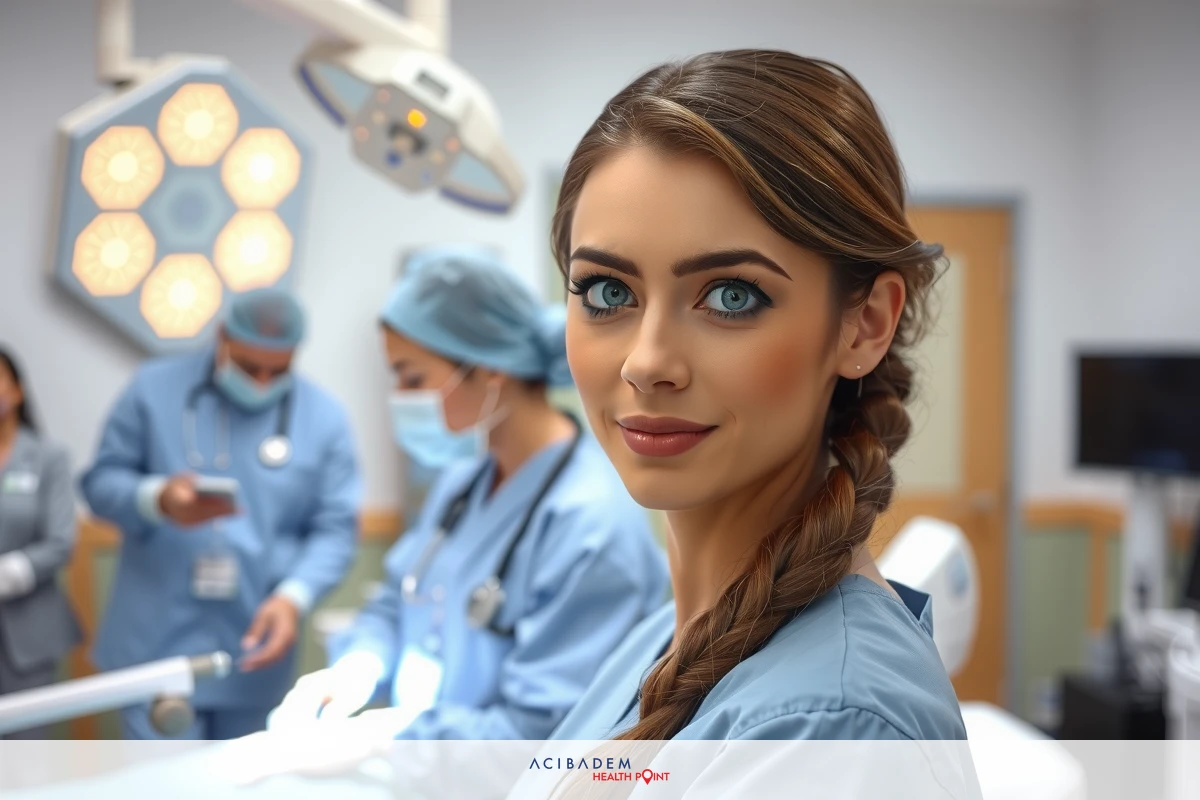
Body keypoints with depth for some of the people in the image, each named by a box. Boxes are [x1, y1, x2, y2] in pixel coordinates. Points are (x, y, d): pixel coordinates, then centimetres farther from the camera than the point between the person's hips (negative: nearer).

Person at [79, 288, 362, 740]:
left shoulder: (324, 418, -1)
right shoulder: (155, 388, -1)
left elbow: (335, 529, -2)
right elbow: (100, 481, 1)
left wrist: (293, 596, -20)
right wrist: (157, 500, -21)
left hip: (253, 649, 1)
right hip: (157, 643, -1)